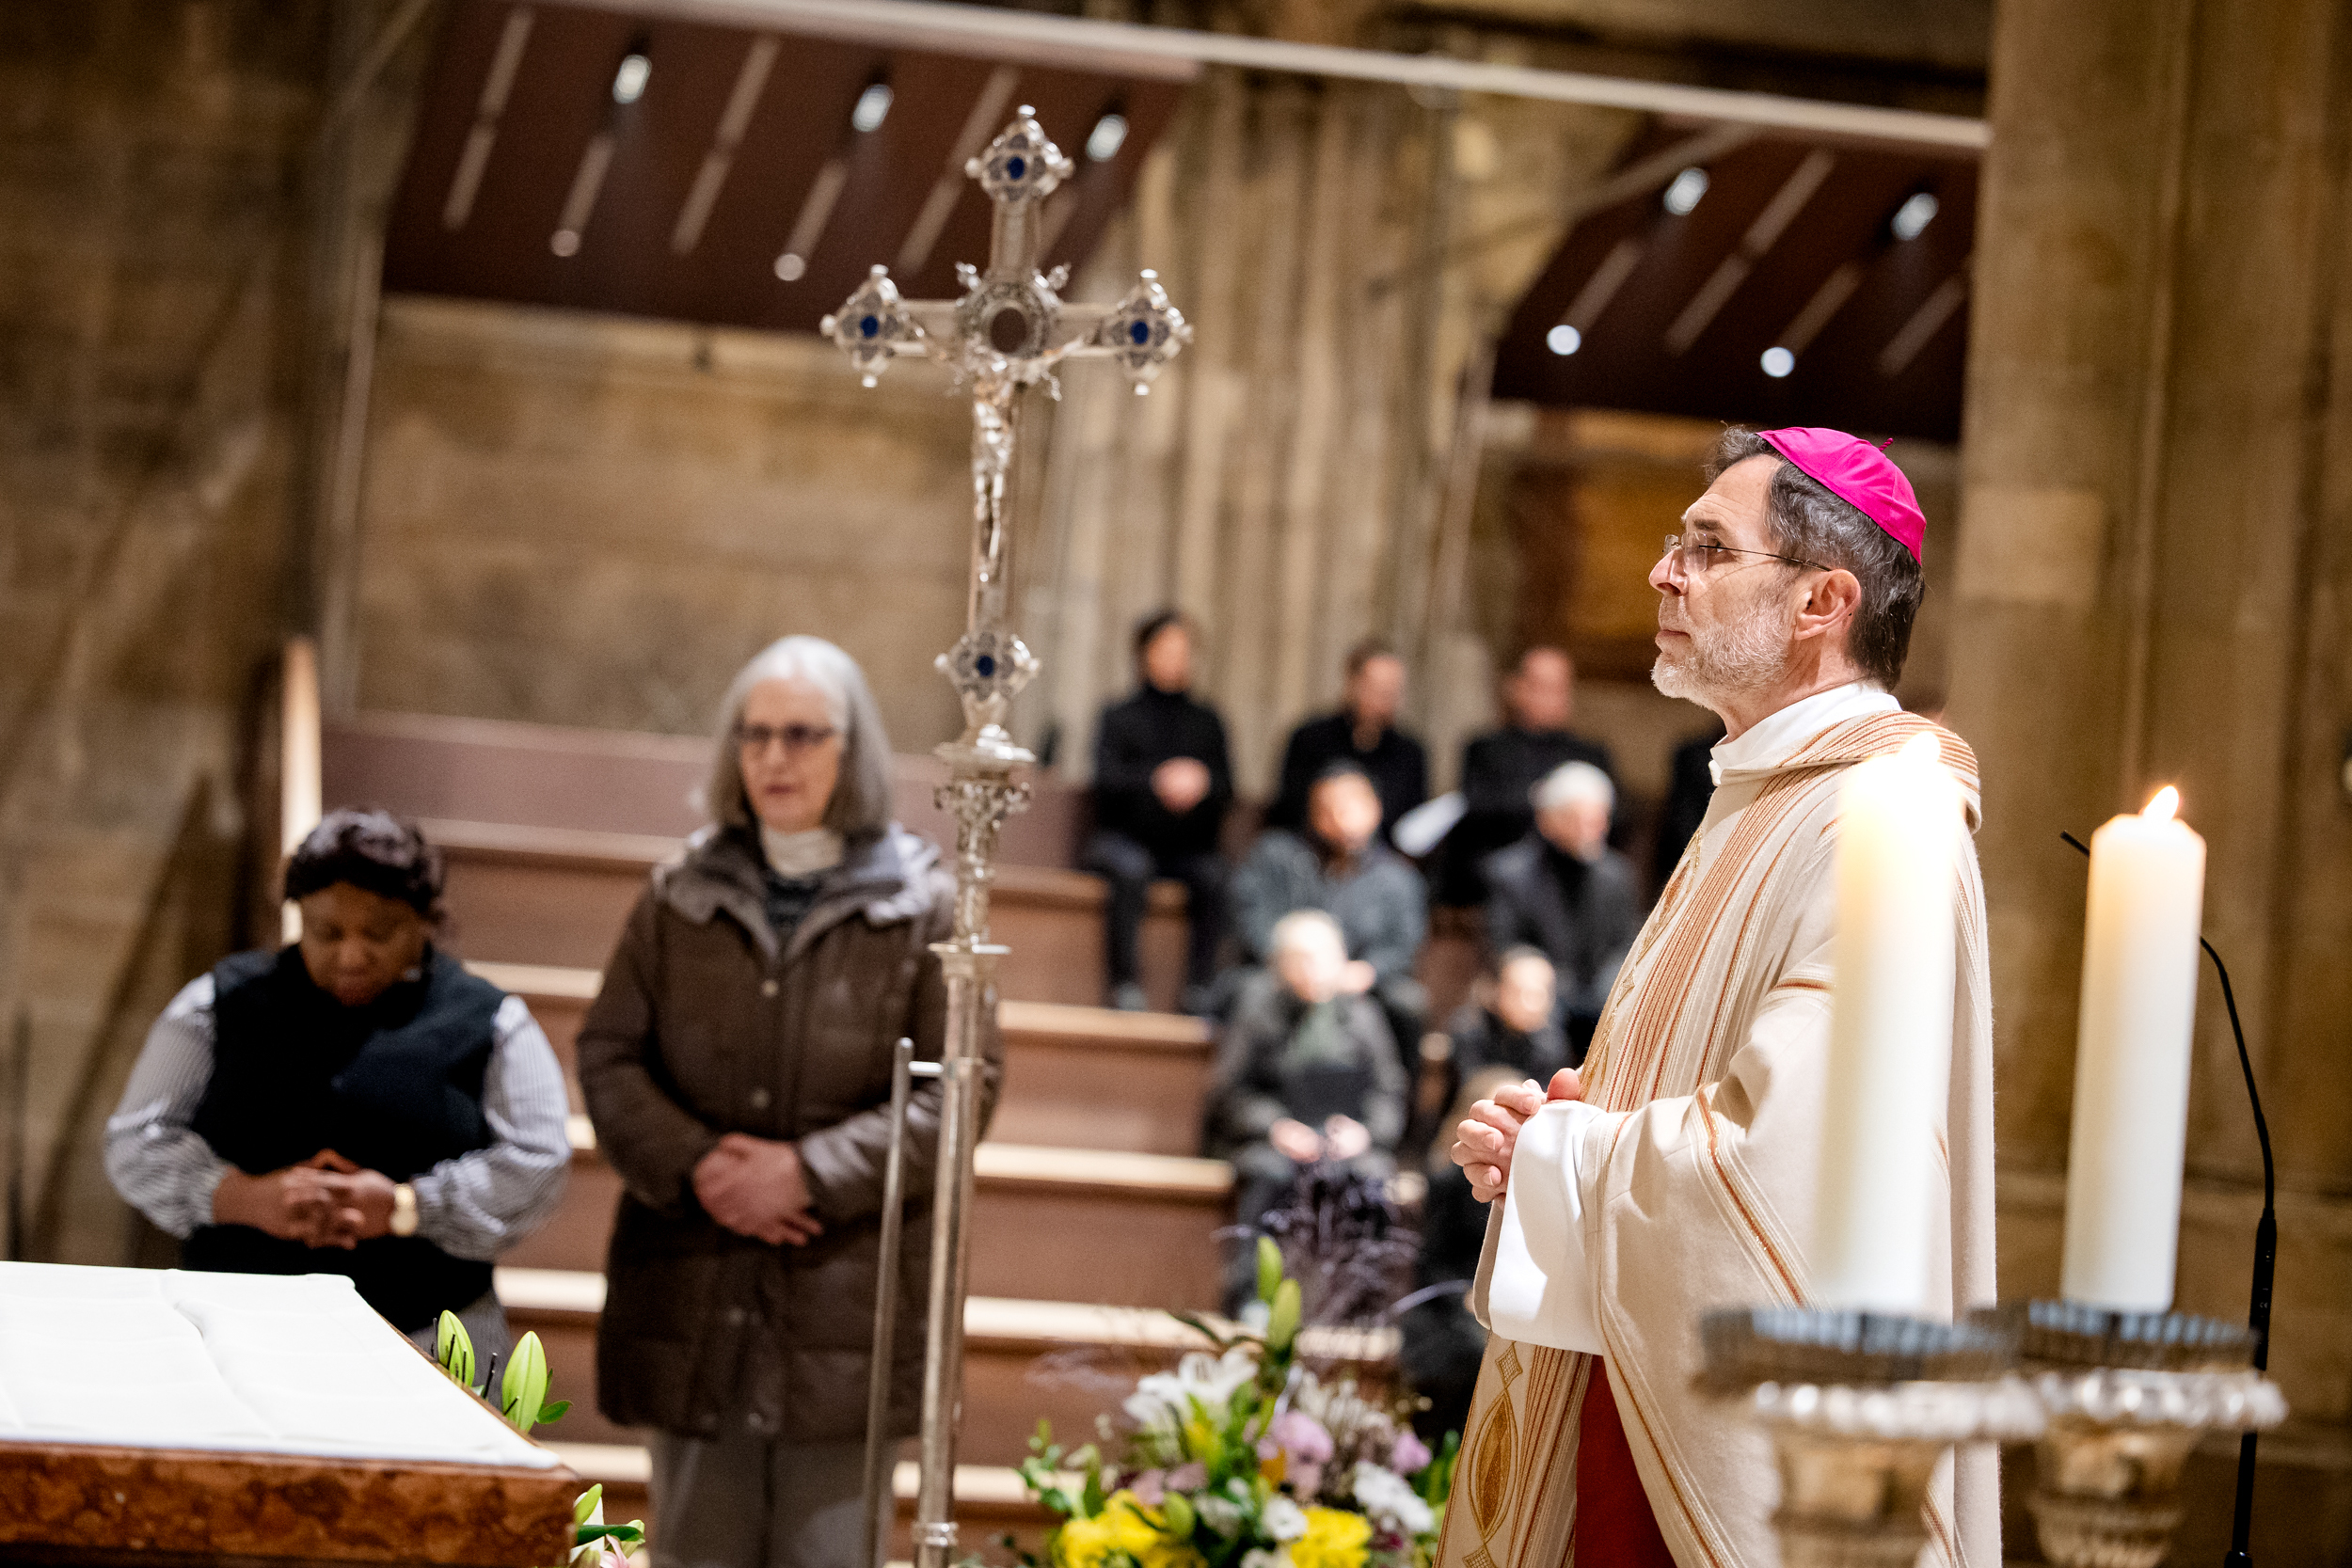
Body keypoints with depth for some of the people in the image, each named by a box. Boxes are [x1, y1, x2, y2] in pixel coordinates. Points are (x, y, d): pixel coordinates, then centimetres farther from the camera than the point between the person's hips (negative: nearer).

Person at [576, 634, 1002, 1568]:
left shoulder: (921, 906, 0)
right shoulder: (681, 896, 9)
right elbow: (608, 1056, 7)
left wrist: (812, 1173, -13)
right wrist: (692, 1165, -11)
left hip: (847, 1290, -3)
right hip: (691, 1290, 3)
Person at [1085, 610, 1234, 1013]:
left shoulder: (1206, 722, 16)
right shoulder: (1120, 717, 9)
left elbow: (1226, 788, 6)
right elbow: (1108, 778, -9)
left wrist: (1202, 783, -18)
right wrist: (1159, 778, -25)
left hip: (1187, 844, 2)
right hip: (1124, 839, -2)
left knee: (1214, 875, -30)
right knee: (1131, 868, -36)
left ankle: (1202, 987, -29)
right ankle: (1124, 983, -32)